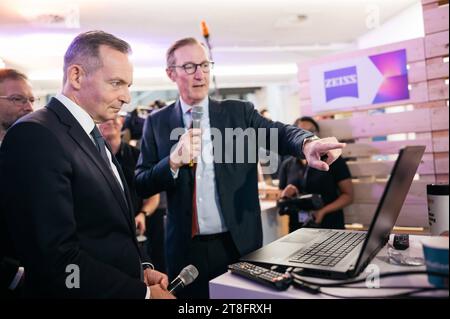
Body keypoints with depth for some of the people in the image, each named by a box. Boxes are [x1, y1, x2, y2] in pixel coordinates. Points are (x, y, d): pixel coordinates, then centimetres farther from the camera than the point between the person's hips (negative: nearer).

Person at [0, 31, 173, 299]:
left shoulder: (92, 136, 8)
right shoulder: (36, 135, -20)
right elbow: (57, 257, -26)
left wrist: (140, 269, -1)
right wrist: (144, 292, -18)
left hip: (126, 285, 8)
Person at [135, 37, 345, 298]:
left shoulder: (239, 112, 2)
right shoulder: (157, 122, 2)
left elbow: (278, 133, -14)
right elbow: (141, 186, -1)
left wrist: (307, 143, -36)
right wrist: (173, 161, -19)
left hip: (240, 243, 1)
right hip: (187, 248, 0)